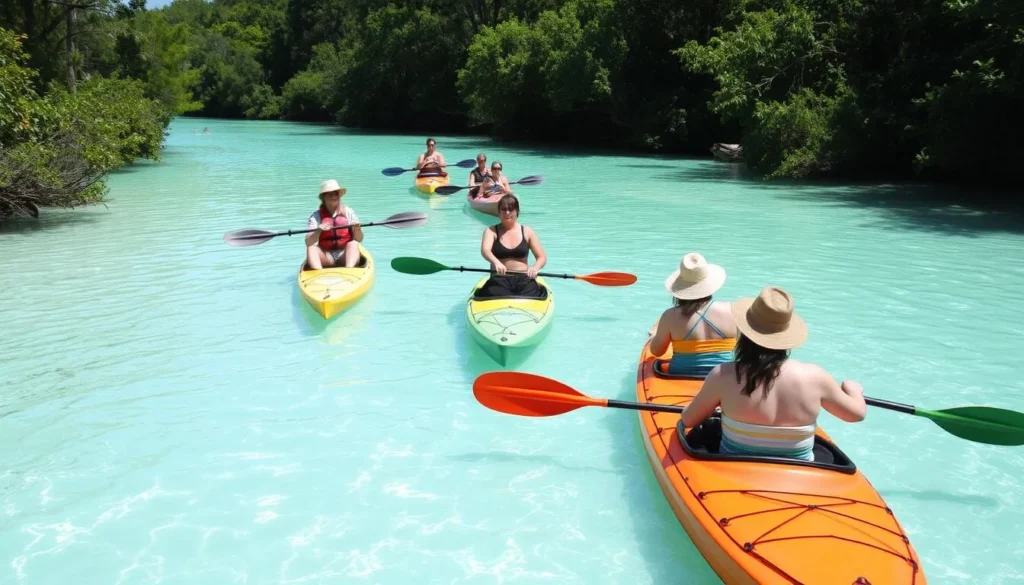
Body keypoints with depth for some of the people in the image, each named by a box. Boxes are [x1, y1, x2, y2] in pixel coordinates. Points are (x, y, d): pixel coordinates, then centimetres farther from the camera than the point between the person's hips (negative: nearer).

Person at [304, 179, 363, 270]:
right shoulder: (316, 216, 3)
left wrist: (357, 230, -20)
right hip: (325, 257, 0)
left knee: (353, 243, -26)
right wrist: (318, 231, -28)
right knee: (311, 247, -24)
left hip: (345, 255, 0)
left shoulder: (348, 212, 6)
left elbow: (359, 239, 2)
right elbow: (308, 242, -9)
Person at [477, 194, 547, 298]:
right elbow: (485, 250, -14)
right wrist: (496, 262, -37)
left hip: (523, 278, 1)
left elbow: (542, 257, 9)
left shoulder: (527, 232, 12)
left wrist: (535, 268, -16)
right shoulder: (491, 231, 7)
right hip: (499, 278, -1)